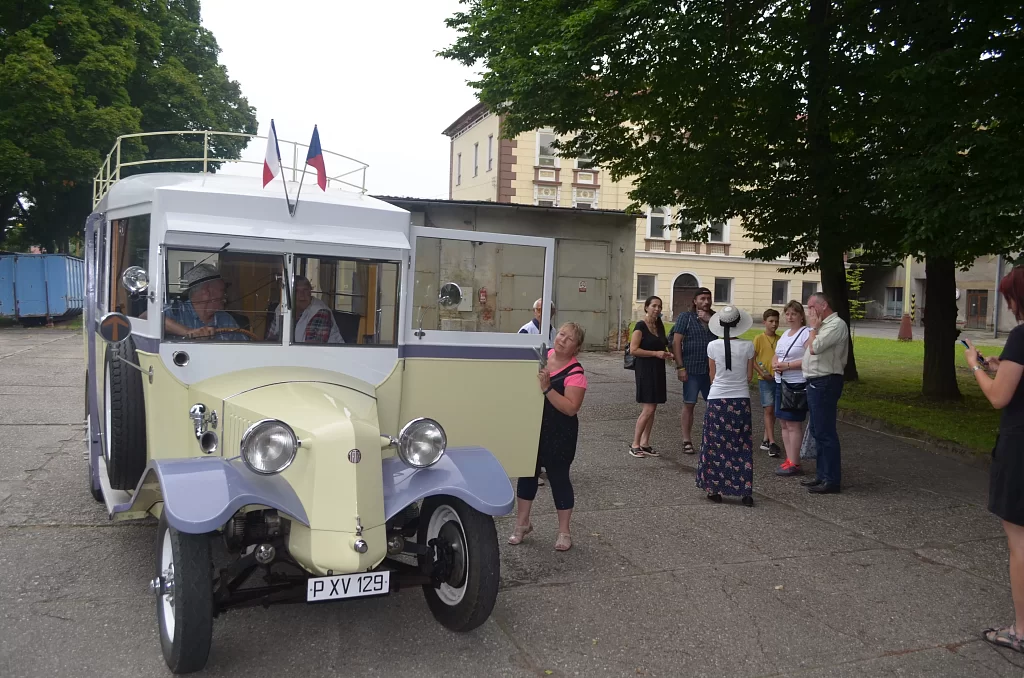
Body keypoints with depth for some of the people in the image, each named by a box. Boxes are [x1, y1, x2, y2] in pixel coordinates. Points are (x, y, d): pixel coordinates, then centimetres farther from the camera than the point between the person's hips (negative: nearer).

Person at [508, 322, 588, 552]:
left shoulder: (575, 373, -16)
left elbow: (571, 408, -26)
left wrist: (547, 388, -30)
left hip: (558, 435, -6)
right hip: (532, 428, 6)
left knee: (558, 478, 5)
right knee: (527, 473, 15)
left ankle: (564, 531, 21)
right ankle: (522, 522, 32)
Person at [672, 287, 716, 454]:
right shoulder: (685, 317, -1)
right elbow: (676, 342, -6)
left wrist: (709, 319, -12)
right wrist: (680, 367, -13)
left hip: (712, 370, 4)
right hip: (692, 370, -4)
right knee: (689, 405, 2)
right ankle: (687, 441, 9)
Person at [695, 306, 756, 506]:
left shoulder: (713, 346, -6)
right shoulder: (747, 347, -6)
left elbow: (712, 375, 3)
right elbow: (749, 377, 2)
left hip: (717, 399, 0)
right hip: (741, 399, 1)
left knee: (716, 446, 9)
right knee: (741, 447, 8)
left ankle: (714, 489, 14)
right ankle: (745, 492, 10)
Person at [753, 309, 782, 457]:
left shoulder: (779, 339, 7)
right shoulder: (759, 338, -4)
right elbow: (752, 359, -5)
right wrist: (762, 373, -13)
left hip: (778, 379, 4)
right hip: (765, 379, -4)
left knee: (772, 411, 10)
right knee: (769, 409, -8)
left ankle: (766, 440, 20)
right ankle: (772, 443, -8)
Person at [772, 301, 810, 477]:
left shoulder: (806, 334, -10)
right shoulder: (785, 334, 17)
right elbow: (776, 356, 22)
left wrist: (787, 365, -20)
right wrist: (775, 364, -1)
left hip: (796, 384, -9)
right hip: (781, 382, 9)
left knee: (793, 424, -6)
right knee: (784, 423, 10)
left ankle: (794, 464, -1)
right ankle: (789, 460, 16)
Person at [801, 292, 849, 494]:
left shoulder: (836, 324, -14)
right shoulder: (823, 325, 18)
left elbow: (814, 348, -22)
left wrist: (813, 327, -8)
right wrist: (815, 327, 10)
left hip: (825, 383, -11)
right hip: (816, 383, 11)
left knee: (825, 432, -8)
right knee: (817, 431, 15)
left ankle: (832, 481, -3)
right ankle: (823, 476, 23)